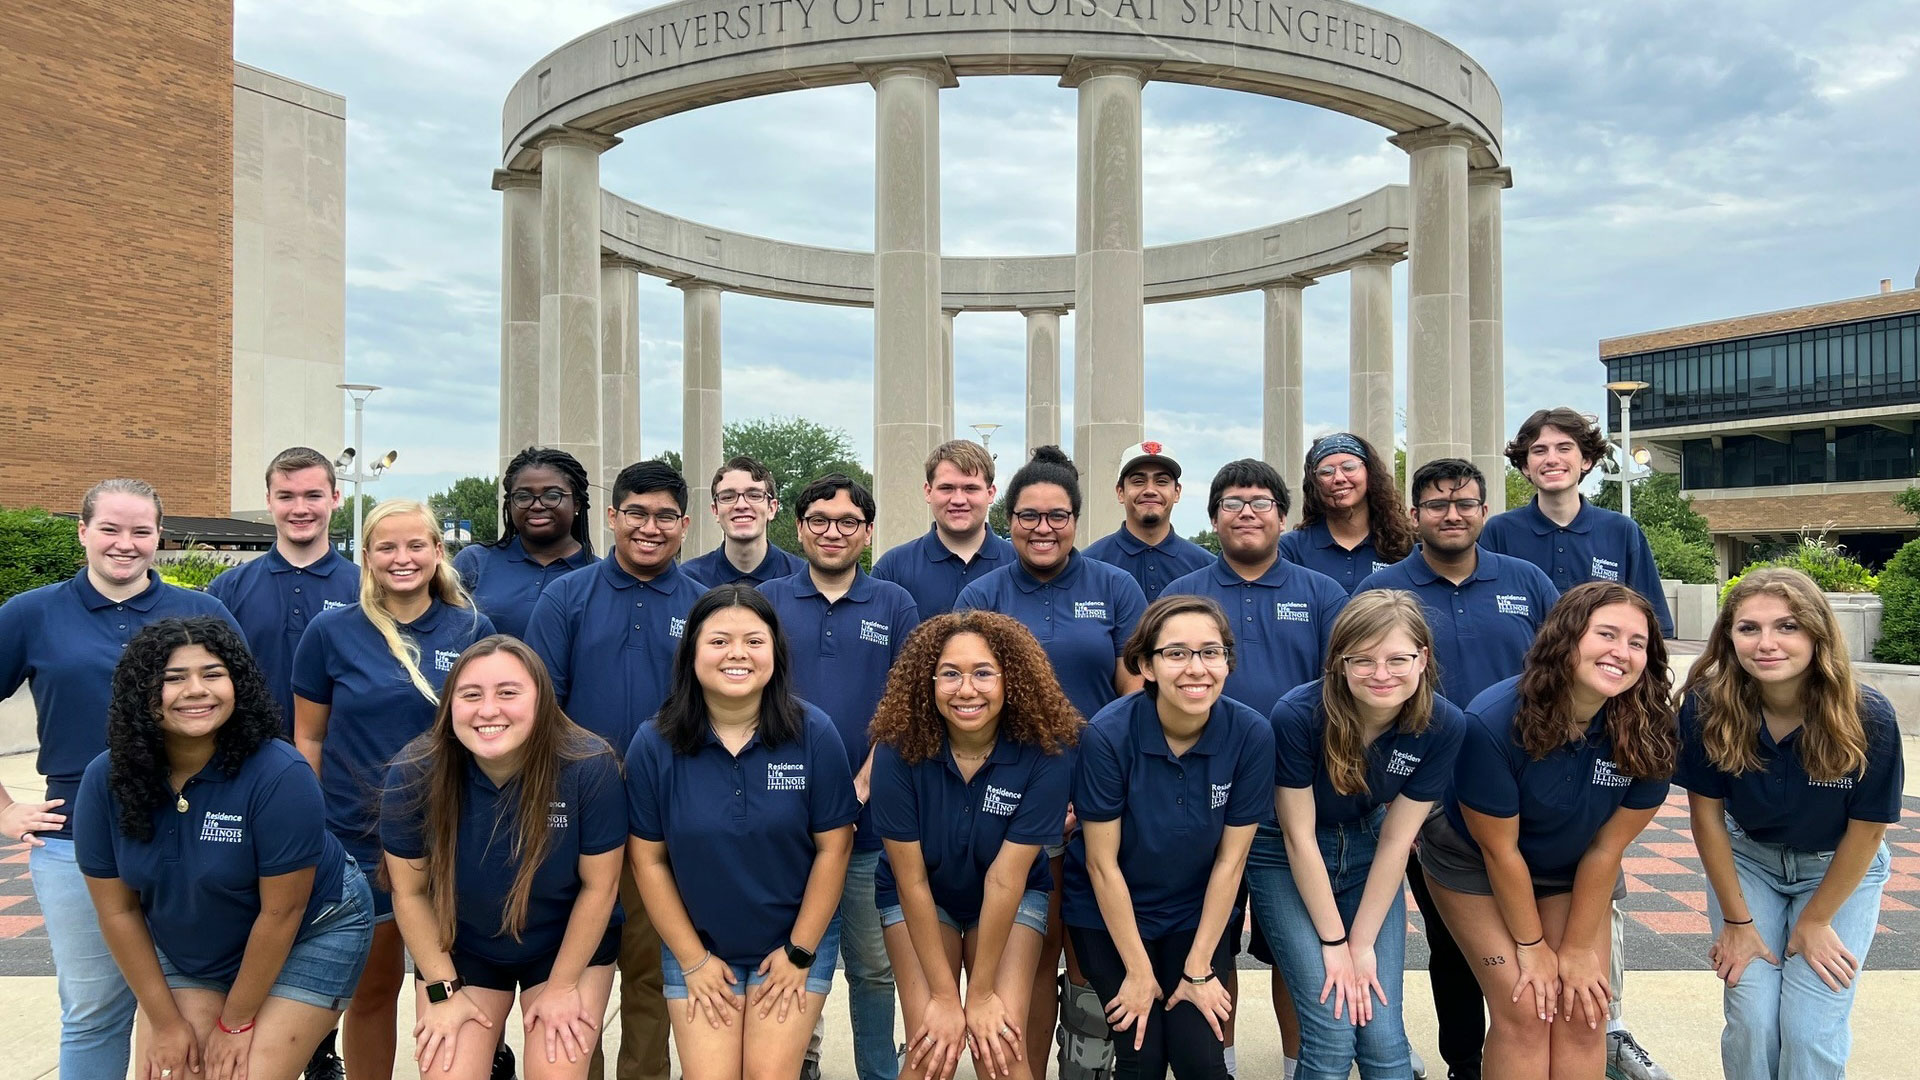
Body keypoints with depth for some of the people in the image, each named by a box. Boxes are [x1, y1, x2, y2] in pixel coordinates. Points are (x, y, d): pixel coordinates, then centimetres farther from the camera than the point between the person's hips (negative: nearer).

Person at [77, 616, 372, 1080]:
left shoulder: (279, 775, -30)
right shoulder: (106, 780, -15)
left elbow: (281, 912, -22)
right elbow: (118, 909, -6)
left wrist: (236, 1024, -12)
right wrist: (166, 1022, -4)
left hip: (307, 938, -4)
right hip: (186, 950, 4)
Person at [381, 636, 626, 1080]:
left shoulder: (590, 768, -28)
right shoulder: (413, 775, -22)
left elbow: (599, 885, -16)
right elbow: (409, 893, -9)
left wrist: (562, 986, -8)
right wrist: (443, 989, -6)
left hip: (570, 945, -1)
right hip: (459, 948, 2)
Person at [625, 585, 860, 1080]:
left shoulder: (813, 733, -13)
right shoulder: (653, 746, -11)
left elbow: (833, 848, -8)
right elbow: (648, 859, -4)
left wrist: (799, 952, -6)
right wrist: (693, 960, -3)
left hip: (796, 940, -1)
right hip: (696, 945, 1)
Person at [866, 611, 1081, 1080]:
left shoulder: (1045, 753, -26)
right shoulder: (899, 750, -26)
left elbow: (1005, 878, -23)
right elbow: (911, 879, -19)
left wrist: (981, 992, -18)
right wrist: (945, 995, -17)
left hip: (1014, 900, 0)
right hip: (920, 899, 0)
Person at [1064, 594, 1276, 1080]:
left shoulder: (1251, 734, -19)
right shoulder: (1108, 734, -25)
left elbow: (1230, 859, -11)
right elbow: (1103, 862, -16)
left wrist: (1199, 969, -8)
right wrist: (1138, 971, -11)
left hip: (1198, 913, 2)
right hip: (1110, 914, -1)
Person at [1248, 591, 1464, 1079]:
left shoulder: (1444, 725, -18)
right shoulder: (1298, 715, -28)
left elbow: (1396, 840, -11)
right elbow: (1299, 837, -18)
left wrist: (1363, 945, -11)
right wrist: (1334, 943, -14)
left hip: (1366, 854, 3)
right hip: (1286, 859, -3)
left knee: (1382, 1032, -4)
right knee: (1334, 1031, -10)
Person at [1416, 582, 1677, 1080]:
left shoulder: (1649, 732, -23)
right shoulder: (1493, 722, -33)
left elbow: (1606, 848, -14)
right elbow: (1498, 849, -21)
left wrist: (1579, 950, -8)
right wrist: (1532, 947, -11)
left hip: (1574, 870, 4)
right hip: (1474, 862, -3)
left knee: (1584, 1012, -5)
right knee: (1524, 1010, -10)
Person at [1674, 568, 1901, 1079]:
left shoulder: (1869, 717, -28)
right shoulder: (1707, 706, -26)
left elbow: (1867, 829, -13)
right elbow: (1707, 812, -13)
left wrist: (1815, 922, -4)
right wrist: (1737, 921, -6)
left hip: (1839, 869, 0)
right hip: (1746, 859, 1)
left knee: (1810, 1030, -6)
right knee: (1751, 1021, -4)